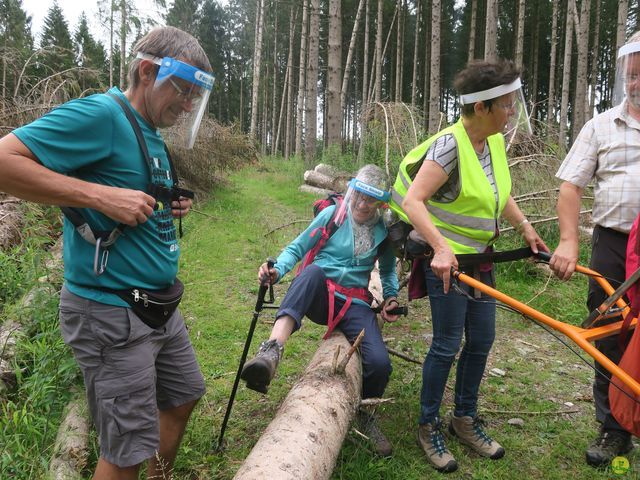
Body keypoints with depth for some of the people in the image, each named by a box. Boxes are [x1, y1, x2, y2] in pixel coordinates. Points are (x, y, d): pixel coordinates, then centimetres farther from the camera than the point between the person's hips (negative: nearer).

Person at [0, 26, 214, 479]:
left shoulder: (152, 135, 12)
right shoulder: (101, 114, -16)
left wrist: (169, 209, 4)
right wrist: (101, 197, -27)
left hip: (160, 305, 10)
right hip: (112, 313, -9)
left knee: (182, 399, 24)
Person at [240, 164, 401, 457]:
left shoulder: (383, 231, 10)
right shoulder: (332, 215, 1)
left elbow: (388, 269, 26)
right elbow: (297, 248, 2)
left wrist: (391, 295, 7)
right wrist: (277, 270, -18)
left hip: (354, 304, 3)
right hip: (318, 295, -2)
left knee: (380, 363, -22)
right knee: (314, 270, -40)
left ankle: (365, 414, 13)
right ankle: (272, 350, -60)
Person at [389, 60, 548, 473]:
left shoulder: (495, 141, 2)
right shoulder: (450, 144, -22)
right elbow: (413, 201, -29)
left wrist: (526, 228, 9)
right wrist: (441, 248, -39)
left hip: (479, 255, 8)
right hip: (445, 257, -8)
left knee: (482, 340, 13)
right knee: (448, 343, 0)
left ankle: (465, 419, 32)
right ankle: (429, 427, 20)